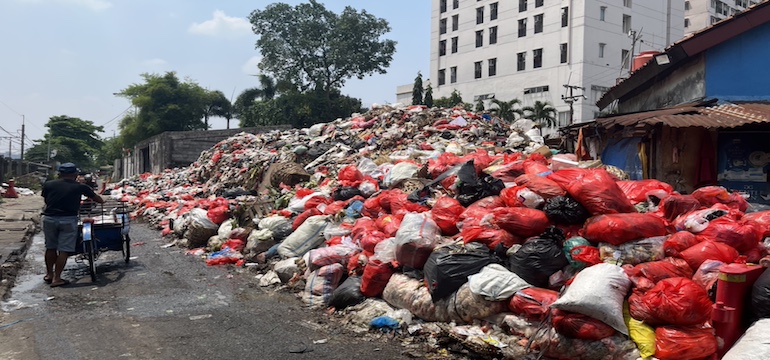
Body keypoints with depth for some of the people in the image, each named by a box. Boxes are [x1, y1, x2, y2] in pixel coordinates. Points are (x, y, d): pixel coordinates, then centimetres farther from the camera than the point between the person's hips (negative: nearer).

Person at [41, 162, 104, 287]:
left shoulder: (48, 185, 5)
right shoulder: (80, 187, 3)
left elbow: (46, 200, 12)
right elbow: (95, 197, 15)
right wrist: (102, 201, 35)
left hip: (49, 218, 3)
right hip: (68, 219, -3)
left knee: (50, 247, 18)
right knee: (64, 250, 1)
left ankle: (49, 274, 29)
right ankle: (56, 278, 0)